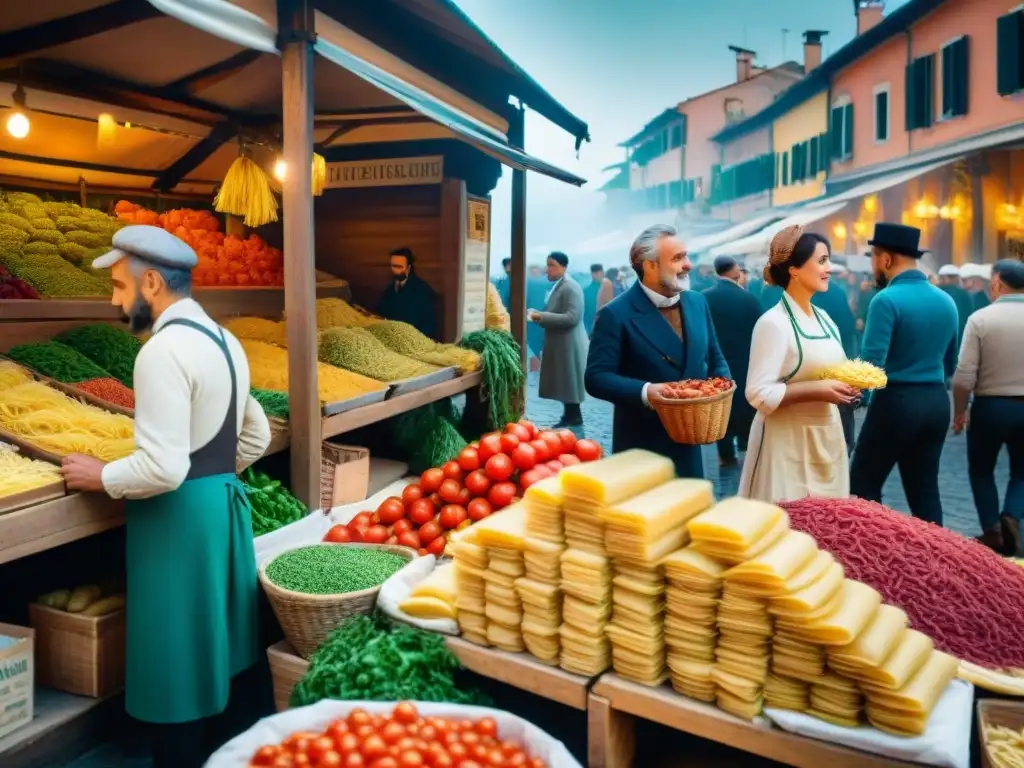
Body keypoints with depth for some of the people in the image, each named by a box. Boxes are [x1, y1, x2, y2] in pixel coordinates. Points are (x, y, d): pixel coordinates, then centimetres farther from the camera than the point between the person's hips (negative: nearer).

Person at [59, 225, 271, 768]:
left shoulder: (164, 350, -18)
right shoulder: (223, 339, 10)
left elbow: (163, 469, -24)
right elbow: (255, 438, 18)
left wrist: (100, 477, -8)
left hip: (180, 517, -9)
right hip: (224, 501, 10)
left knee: (174, 668, 5)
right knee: (211, 657, 21)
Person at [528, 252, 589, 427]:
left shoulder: (570, 287, -16)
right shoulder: (556, 286, 13)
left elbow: (571, 318, -25)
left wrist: (542, 317, -24)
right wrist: (539, 316, 6)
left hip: (569, 345, -9)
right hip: (559, 344, 9)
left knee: (569, 382, -2)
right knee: (563, 383, 13)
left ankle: (574, 417, 6)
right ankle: (569, 416, 20)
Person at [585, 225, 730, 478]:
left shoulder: (697, 302, 6)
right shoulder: (616, 314, -14)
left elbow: (715, 359, 15)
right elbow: (596, 378, -17)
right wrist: (646, 391, -31)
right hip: (640, 449, -5)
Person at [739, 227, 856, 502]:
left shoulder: (824, 319, 9)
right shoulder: (773, 323, -16)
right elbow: (758, 394, -21)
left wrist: (844, 386, -1)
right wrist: (817, 391, -23)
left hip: (827, 437, 8)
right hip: (788, 442, -8)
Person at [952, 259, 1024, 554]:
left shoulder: (980, 318, -11)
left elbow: (964, 375, -13)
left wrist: (959, 411, 0)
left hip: (990, 406, -2)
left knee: (981, 469, 18)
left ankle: (992, 531, 15)